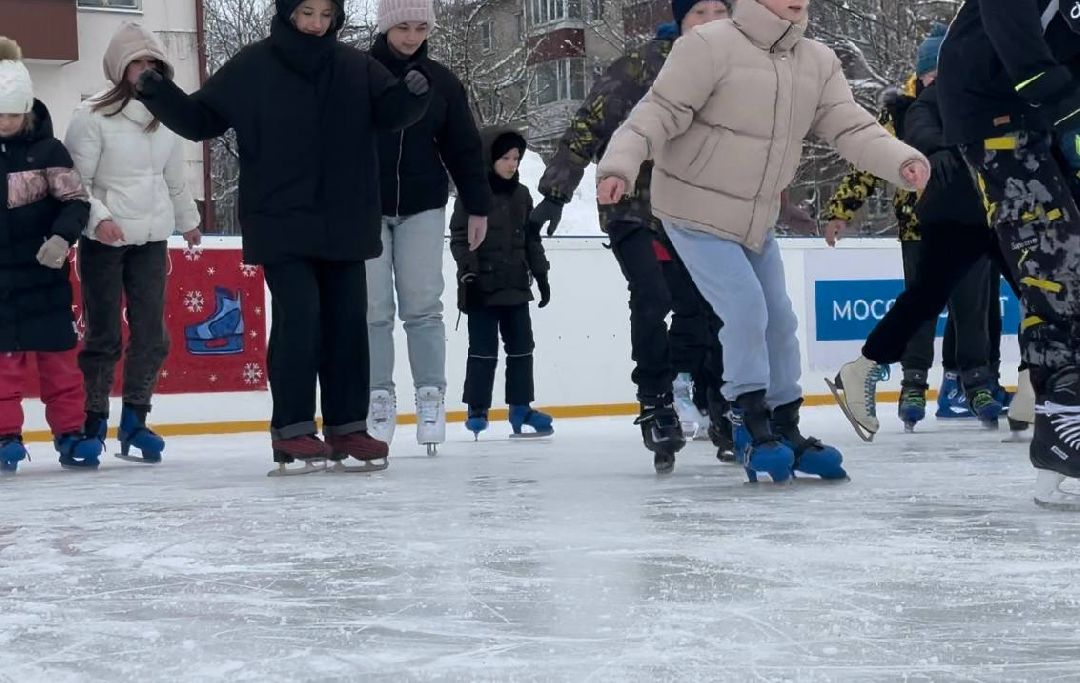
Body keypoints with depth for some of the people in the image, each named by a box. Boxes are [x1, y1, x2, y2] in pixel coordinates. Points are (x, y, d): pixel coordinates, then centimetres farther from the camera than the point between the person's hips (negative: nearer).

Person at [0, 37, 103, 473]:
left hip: (43, 271, -1)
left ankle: (70, 432, 7)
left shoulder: (46, 150, -5)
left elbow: (76, 200, -6)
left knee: (58, 353, 2)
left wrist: (61, 237, -23)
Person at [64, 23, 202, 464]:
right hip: (104, 241, -5)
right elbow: (75, 179, -10)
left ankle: (134, 419, 14)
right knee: (103, 336, -2)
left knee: (151, 334, 3)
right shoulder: (94, 116, -10)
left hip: (152, 238, 5)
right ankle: (93, 422, 9)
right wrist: (99, 216, -24)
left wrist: (188, 220, 28)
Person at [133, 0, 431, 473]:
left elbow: (390, 113, -2)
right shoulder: (252, 67, -1)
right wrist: (157, 93, -14)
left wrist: (413, 94, -23)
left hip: (345, 225, 4)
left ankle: (347, 426, 17)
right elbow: (200, 120, 2)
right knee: (298, 317, -12)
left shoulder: (356, 67, 5)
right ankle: (292, 430, -6)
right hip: (282, 226, -3)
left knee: (347, 322, 7)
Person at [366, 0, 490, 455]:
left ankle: (431, 395, 4)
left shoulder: (441, 82, 3)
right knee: (374, 309, -1)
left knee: (423, 306, -2)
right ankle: (380, 397, 7)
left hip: (422, 208, 1)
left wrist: (477, 206, 7)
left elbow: (463, 148, 8)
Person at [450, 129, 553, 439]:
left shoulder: (521, 195, 11)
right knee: (484, 349, -2)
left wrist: (540, 273, 11)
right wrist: (469, 273, -15)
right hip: (483, 286, -5)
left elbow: (532, 239, 16)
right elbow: (460, 238, -8)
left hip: (515, 285, 6)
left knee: (521, 346, 7)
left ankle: (520, 407, 16)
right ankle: (477, 409, 6)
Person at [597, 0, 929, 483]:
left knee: (779, 318, 11)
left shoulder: (818, 62, 0)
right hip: (695, 210, -7)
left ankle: (785, 429, 26)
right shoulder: (710, 45, -20)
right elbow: (660, 112, -22)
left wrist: (902, 162, -25)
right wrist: (621, 165, -36)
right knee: (745, 306, -16)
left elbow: (851, 127, -8)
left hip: (756, 218, 7)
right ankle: (752, 425, -1)